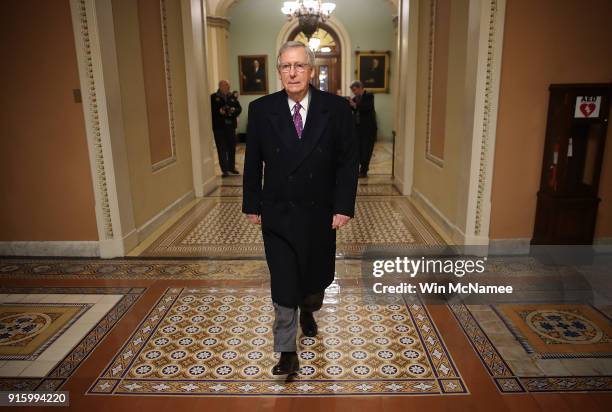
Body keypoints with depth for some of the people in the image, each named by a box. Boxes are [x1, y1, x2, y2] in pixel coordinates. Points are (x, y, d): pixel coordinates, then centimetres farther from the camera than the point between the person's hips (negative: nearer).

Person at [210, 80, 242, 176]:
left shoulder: (233, 97, 10)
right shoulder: (213, 97, -1)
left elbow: (239, 108, 6)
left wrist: (234, 110, -14)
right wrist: (219, 111, -23)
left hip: (230, 126, 4)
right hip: (219, 126, -4)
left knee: (232, 147, 10)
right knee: (222, 149, -1)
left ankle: (232, 167, 23)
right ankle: (224, 170, 3)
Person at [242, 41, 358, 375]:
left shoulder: (336, 108, -6)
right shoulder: (261, 110, -4)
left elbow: (348, 161, -3)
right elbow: (252, 163, 3)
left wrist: (344, 207, -8)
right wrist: (252, 205, 3)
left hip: (321, 213, 1)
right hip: (278, 214, -1)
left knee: (317, 276, 19)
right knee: (284, 285, 1)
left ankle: (308, 310, 53)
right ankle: (287, 352, 17)